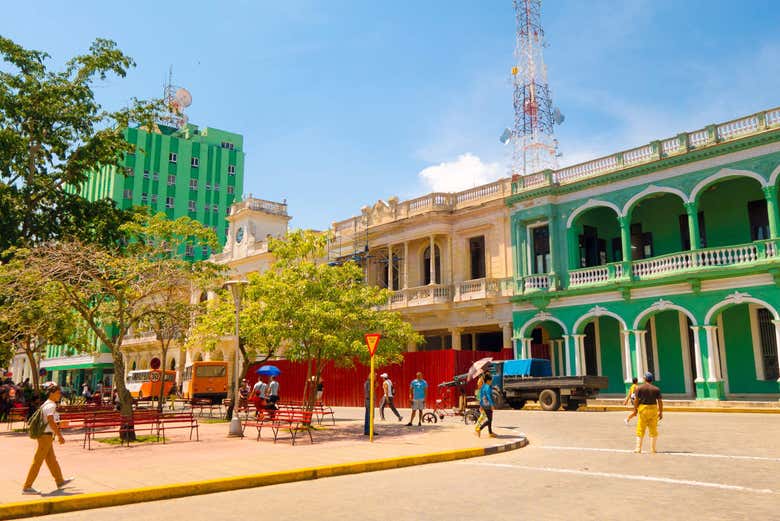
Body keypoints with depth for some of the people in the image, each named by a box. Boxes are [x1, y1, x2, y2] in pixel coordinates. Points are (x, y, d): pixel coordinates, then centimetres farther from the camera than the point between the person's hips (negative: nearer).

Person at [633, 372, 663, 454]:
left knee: (640, 429, 3)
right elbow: (660, 401, -1)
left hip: (643, 408, -1)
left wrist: (635, 409, 6)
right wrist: (661, 412, 7)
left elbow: (636, 400, -6)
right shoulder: (656, 389, 1)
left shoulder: (639, 388, -4)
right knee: (653, 429, 10)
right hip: (653, 409, 1)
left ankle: (638, 448, 0)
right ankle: (653, 448, 11)